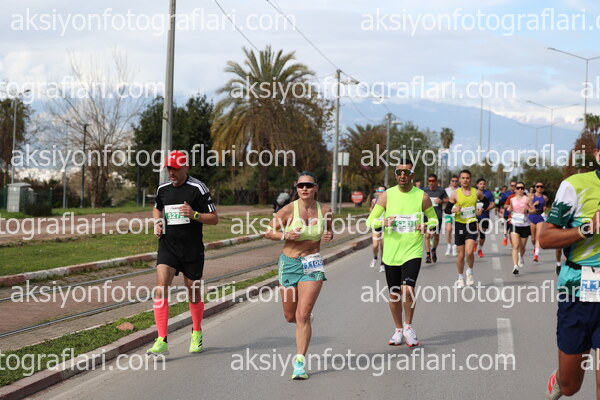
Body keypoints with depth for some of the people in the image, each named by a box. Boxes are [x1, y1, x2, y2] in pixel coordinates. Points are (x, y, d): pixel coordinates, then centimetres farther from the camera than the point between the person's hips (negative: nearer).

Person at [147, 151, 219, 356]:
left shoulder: (197, 188, -7)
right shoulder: (163, 189, 7)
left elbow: (214, 219, -5)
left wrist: (194, 214, -23)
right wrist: (157, 222, 8)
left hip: (192, 249, -3)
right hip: (167, 247, 3)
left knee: (193, 292, 9)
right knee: (161, 288, -15)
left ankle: (197, 332, 36)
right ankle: (162, 341, -17)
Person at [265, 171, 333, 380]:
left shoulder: (325, 210, -2)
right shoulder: (289, 210, -9)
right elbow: (268, 232, -1)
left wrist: (329, 236, -6)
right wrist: (286, 235, -18)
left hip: (313, 265, -1)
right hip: (289, 263, 1)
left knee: (303, 315, -12)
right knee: (290, 316, 12)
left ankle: (300, 362, -5)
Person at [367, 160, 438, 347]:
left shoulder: (422, 196, 0)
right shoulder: (387, 195, 1)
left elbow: (434, 219, 13)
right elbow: (370, 221, 2)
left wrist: (426, 225, -9)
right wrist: (384, 222, -19)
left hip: (412, 251, -2)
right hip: (391, 252, 2)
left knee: (407, 289, -18)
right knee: (394, 295, 9)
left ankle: (408, 326, 4)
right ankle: (398, 330, 28)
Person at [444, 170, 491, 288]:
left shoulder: (476, 192, 2)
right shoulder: (455, 194, -2)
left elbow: (486, 202, 19)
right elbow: (447, 209, 1)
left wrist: (482, 209, 0)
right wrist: (453, 210, -20)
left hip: (472, 224, 0)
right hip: (459, 225, 0)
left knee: (469, 252, -17)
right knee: (461, 254, 5)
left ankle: (470, 272, 10)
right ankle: (460, 278, 23)